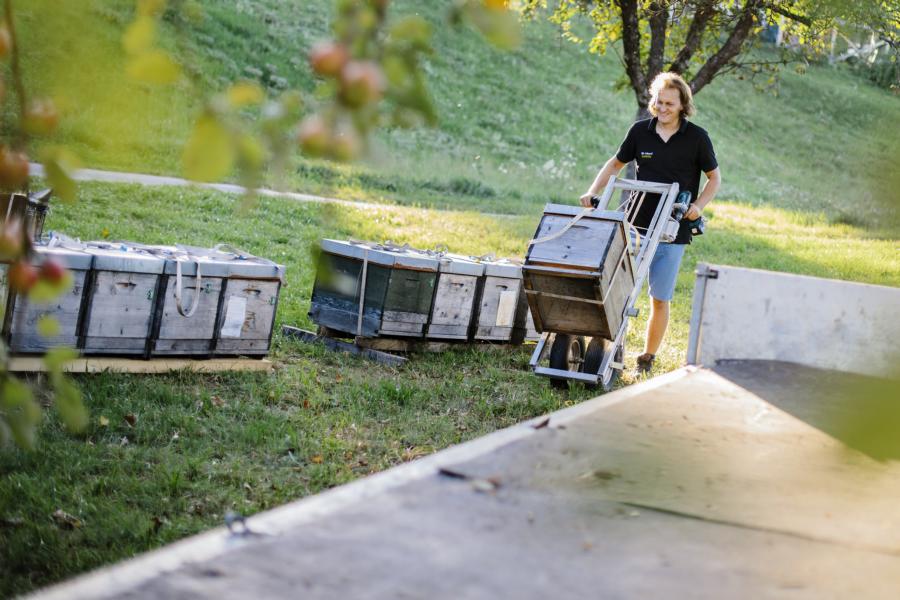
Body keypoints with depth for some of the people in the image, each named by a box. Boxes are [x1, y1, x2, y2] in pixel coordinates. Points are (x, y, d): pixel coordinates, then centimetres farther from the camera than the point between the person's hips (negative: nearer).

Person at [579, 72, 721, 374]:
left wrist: (698, 205, -10)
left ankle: (648, 358, 14)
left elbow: (714, 177, 7)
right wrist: (592, 192, 3)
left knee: (660, 298, 3)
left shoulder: (696, 137, -3)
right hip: (636, 224, 2)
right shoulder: (640, 131, 3)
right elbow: (616, 163, 15)